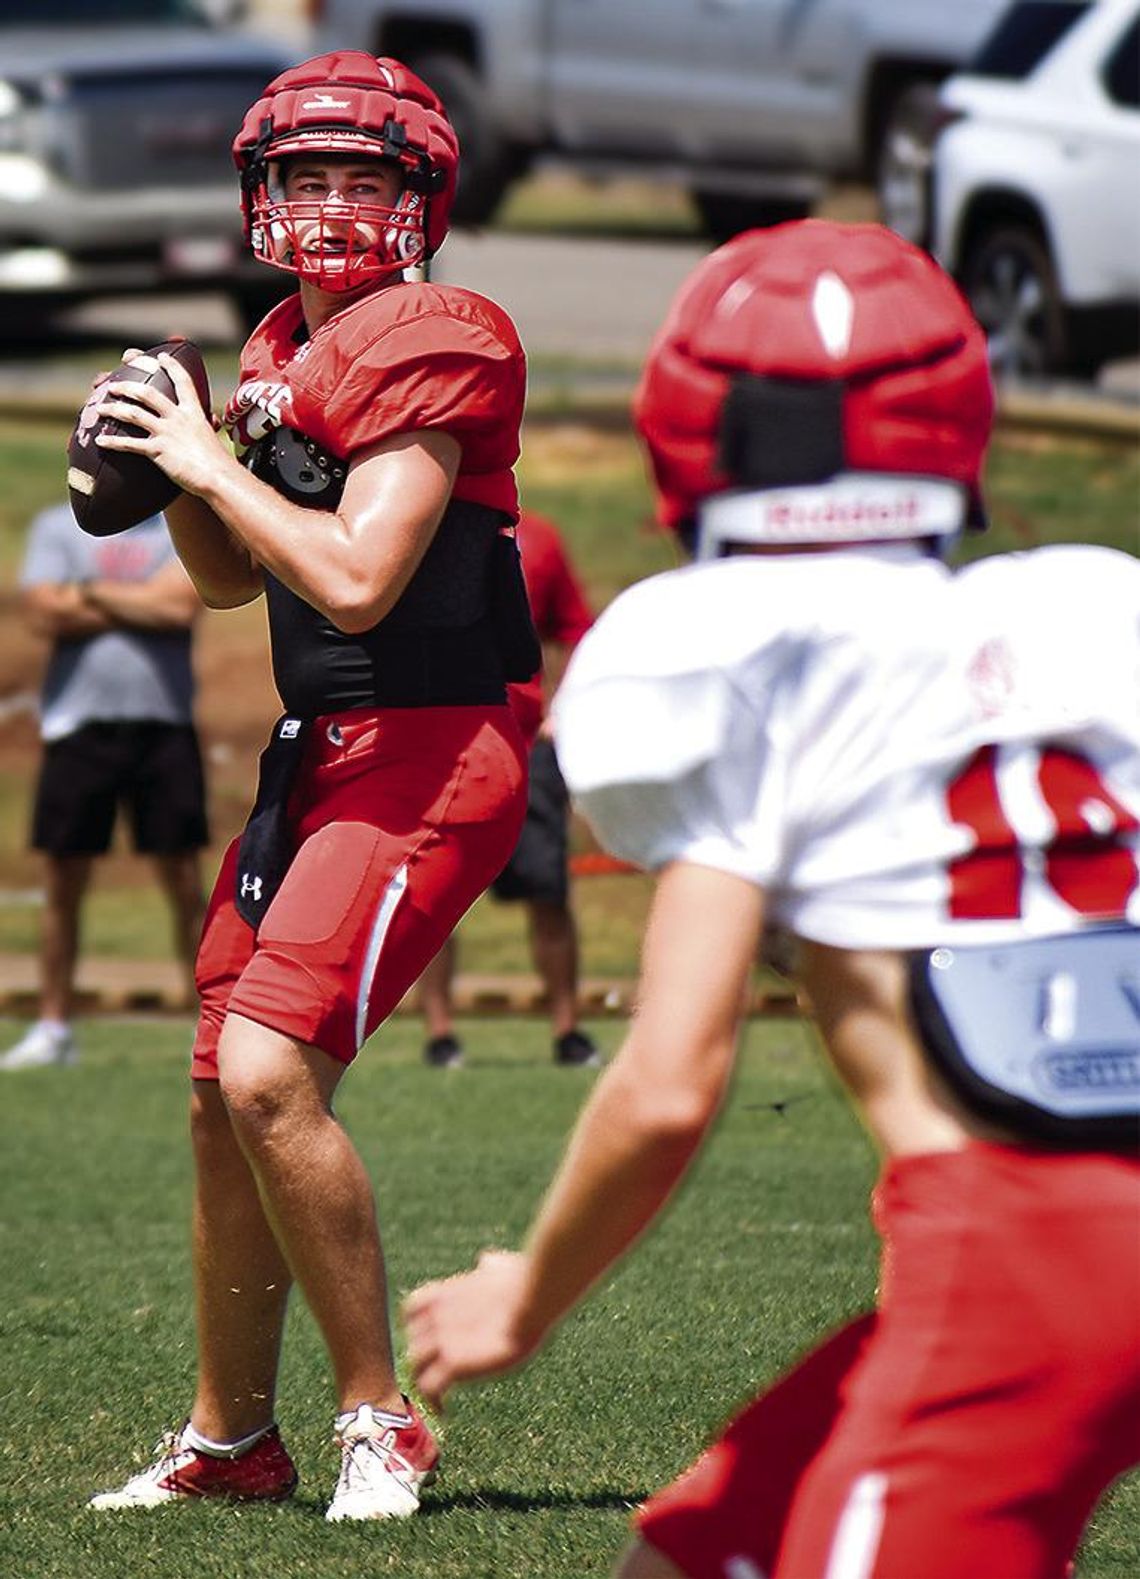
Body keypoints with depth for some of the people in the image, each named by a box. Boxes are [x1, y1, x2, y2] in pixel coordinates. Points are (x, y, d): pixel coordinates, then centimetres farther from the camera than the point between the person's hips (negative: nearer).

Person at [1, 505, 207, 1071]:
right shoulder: (55, 527, 7)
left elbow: (182, 606, -10)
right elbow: (47, 615, -7)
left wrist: (92, 593, -5)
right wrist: (147, 605, -5)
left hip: (165, 722, 0)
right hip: (79, 725, 0)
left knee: (185, 883, 0)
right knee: (63, 883, 3)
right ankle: (53, 1028, 11)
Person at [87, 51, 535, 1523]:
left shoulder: (428, 346, -14)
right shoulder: (283, 349, 14)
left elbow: (356, 581, -22)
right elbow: (226, 577, 23)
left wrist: (212, 464, -13)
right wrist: (172, 464, 5)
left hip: (428, 756, -9)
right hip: (317, 755, 9)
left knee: (270, 1073, -21)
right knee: (225, 1098, 12)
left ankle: (379, 1421, -8)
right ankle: (229, 1435, 27)